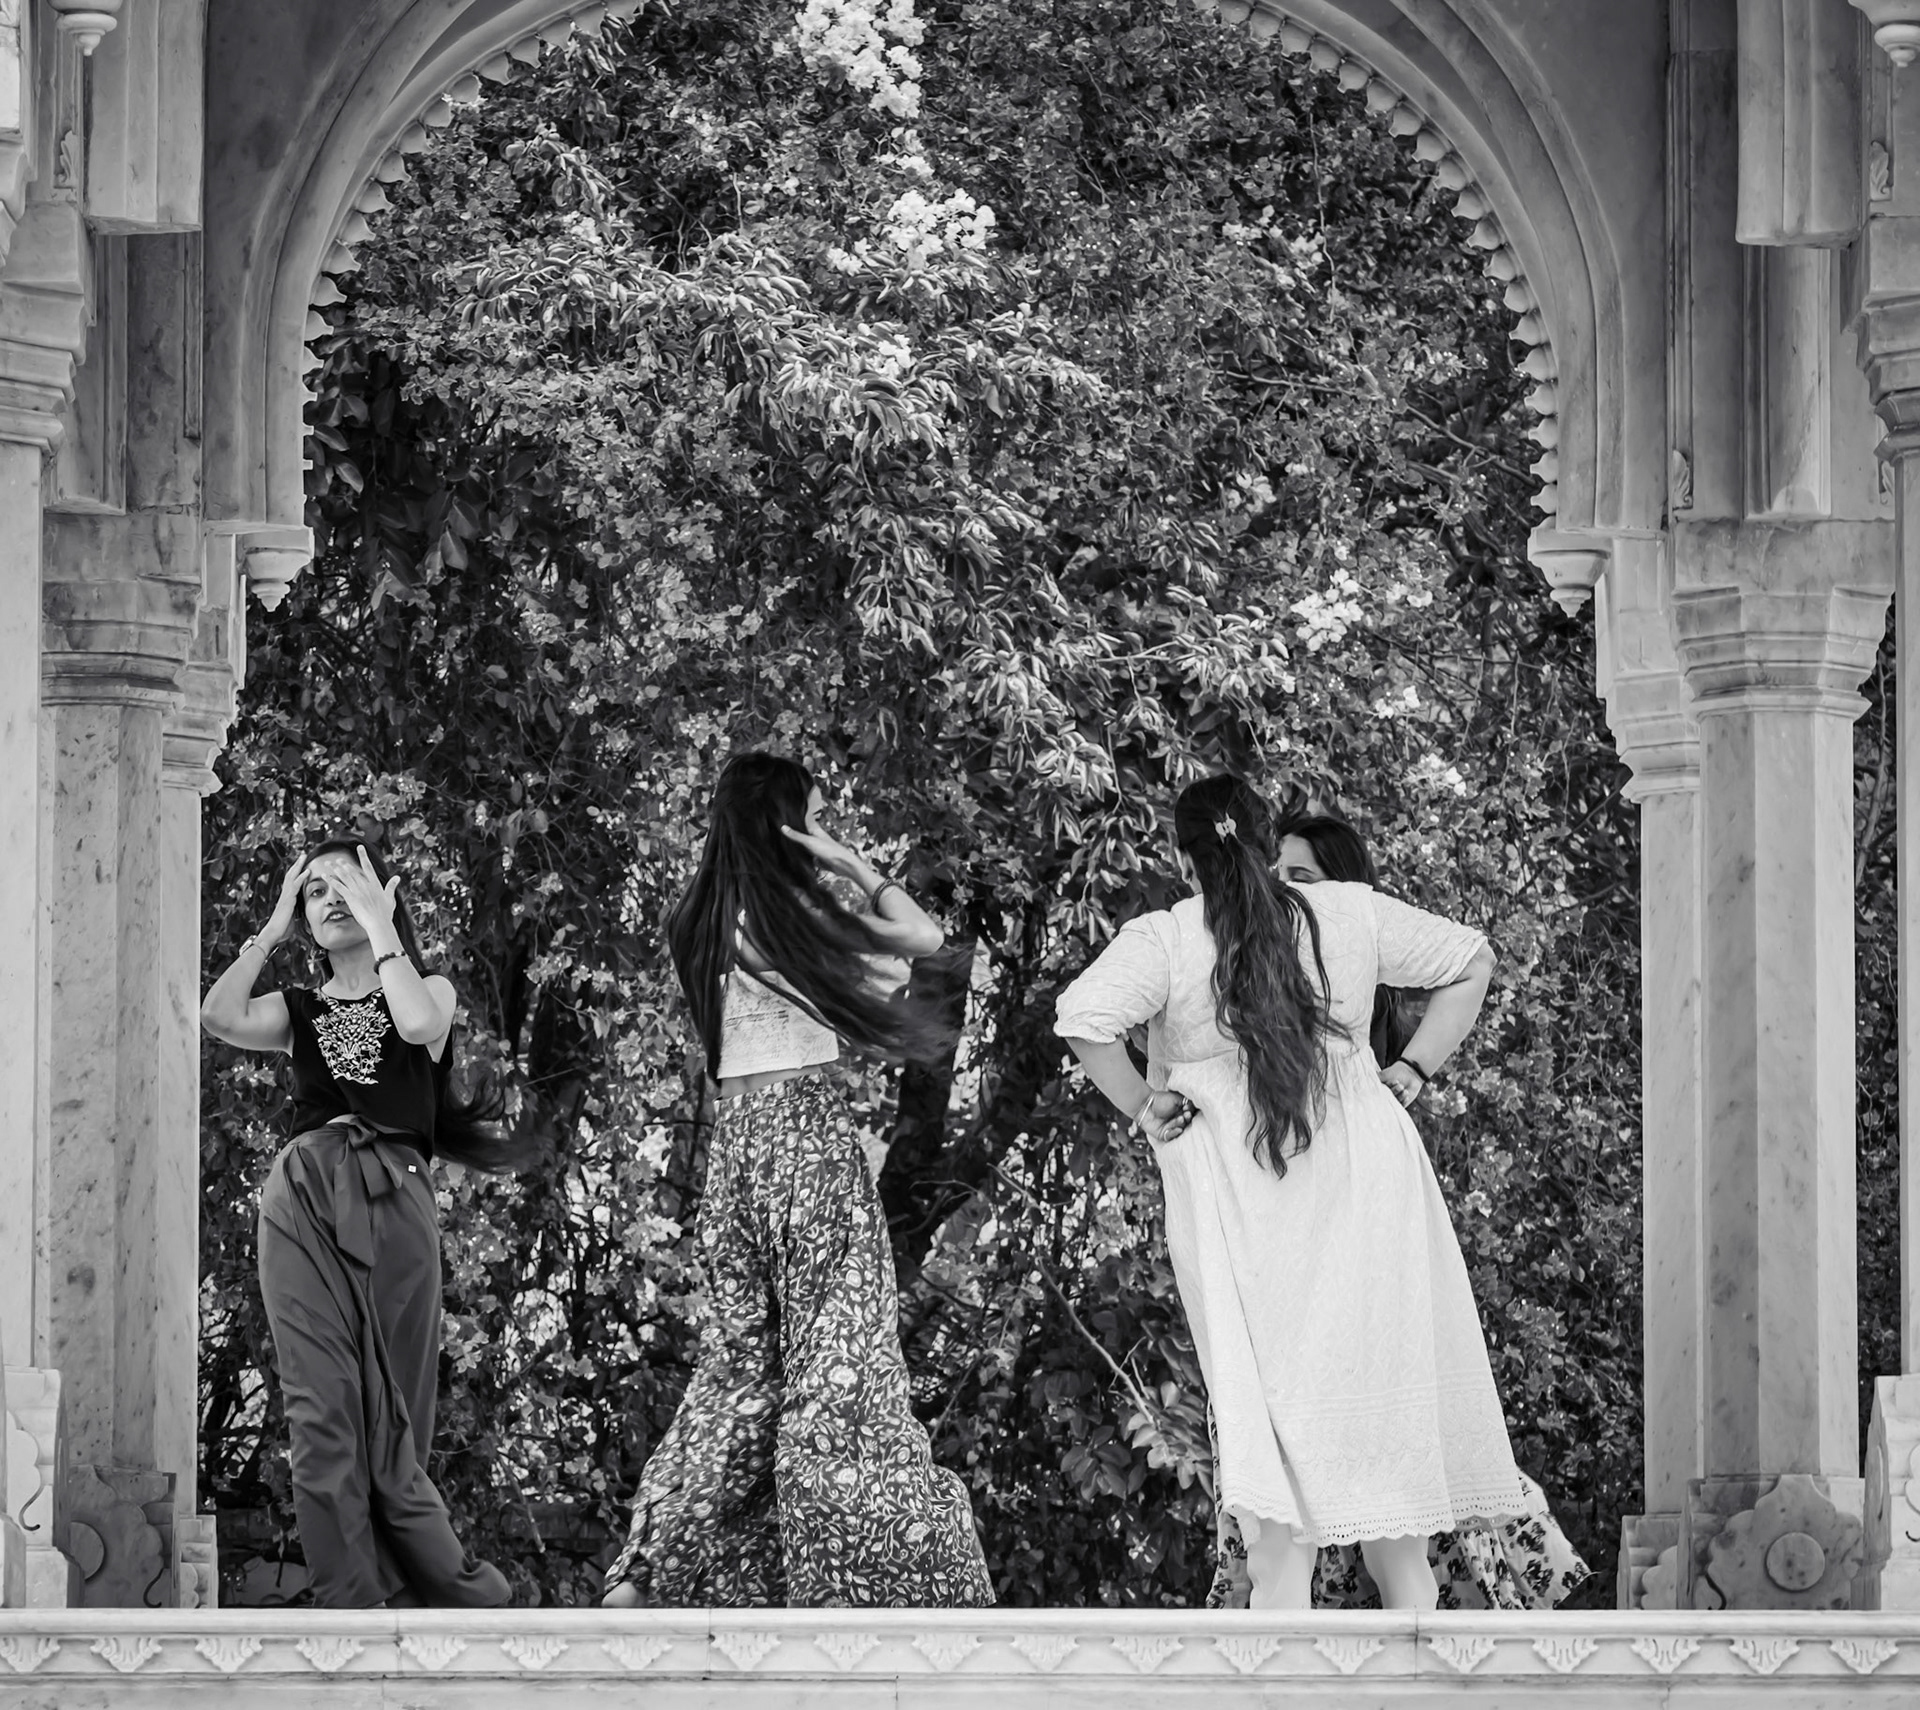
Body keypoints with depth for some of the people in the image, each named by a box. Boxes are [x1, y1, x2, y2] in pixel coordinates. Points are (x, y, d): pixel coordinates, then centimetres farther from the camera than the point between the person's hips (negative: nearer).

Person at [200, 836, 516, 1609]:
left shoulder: (428, 988, 17)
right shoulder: (299, 1009, 21)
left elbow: (419, 1024, -8)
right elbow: (220, 1016, 1)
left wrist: (379, 928, 1)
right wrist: (272, 931, 11)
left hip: (391, 1196, -2)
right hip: (302, 1197, 2)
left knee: (389, 1409, -4)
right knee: (321, 1409, -10)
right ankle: (354, 1608, -14)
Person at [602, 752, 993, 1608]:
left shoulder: (704, 920, 9)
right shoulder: (788, 915, -11)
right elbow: (923, 936, -7)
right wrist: (854, 865, -4)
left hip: (736, 1125, 7)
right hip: (804, 1121, -7)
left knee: (743, 1350, 14)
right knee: (834, 1354, -4)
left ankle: (650, 1569, 13)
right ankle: (851, 1578, -6)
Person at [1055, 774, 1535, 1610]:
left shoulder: (1163, 941, -8)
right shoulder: (1352, 914, 2)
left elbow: (1081, 1019, -22)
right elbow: (1471, 962, 10)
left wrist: (1143, 1107, -8)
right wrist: (1406, 1076, 10)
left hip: (1237, 1198, -2)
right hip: (1364, 1176, 2)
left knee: (1275, 1411, 1)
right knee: (1383, 1404, 12)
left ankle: (1281, 1598, -7)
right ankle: (1409, 1593, 15)